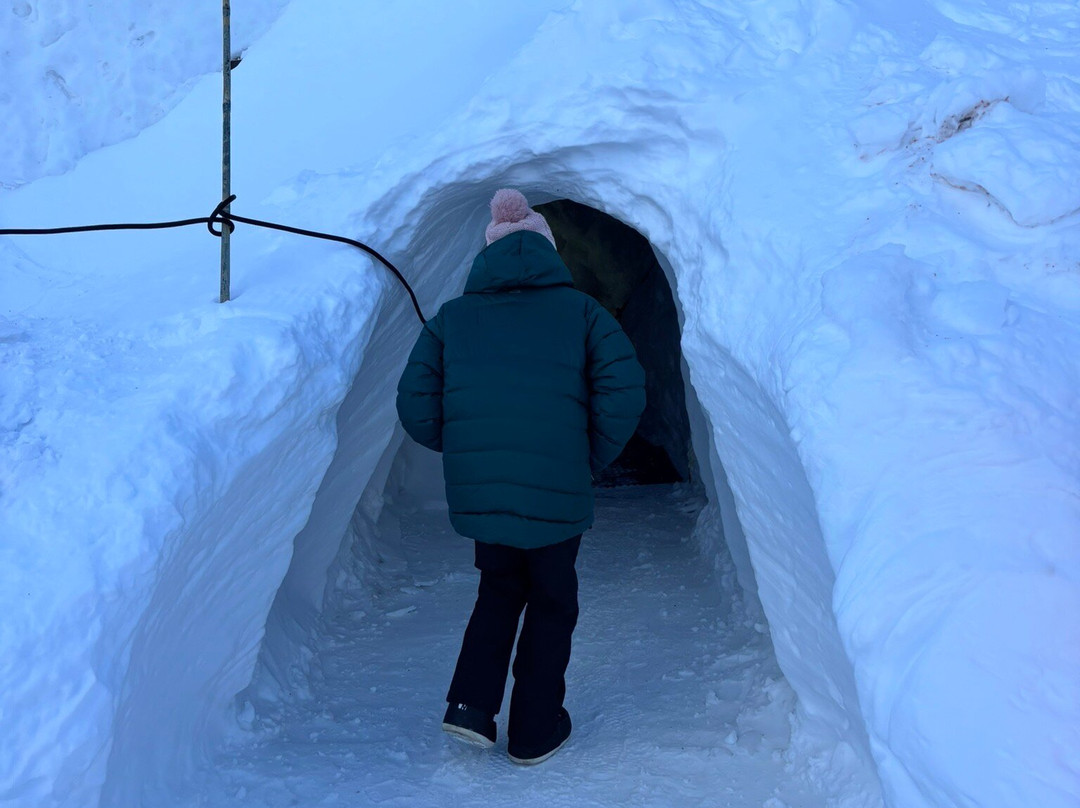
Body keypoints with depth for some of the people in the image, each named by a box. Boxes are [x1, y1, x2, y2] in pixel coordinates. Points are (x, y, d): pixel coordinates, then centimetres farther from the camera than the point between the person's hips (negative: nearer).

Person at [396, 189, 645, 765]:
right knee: (551, 604, 17)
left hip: (474, 495, 3)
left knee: (499, 589, 26)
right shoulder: (579, 311, 3)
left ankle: (471, 705, 15)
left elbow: (415, 404, 2)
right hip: (556, 495, -2)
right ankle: (535, 732, 25)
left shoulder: (452, 317, 8)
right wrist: (593, 458, 4)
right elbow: (624, 389, -8)